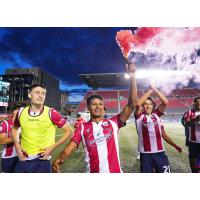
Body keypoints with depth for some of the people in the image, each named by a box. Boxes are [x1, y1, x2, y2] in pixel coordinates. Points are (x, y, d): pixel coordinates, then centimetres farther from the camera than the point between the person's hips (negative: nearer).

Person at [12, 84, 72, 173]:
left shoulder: (51, 113, -13)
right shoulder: (21, 112, -1)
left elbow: (68, 130, -9)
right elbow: (14, 129, 18)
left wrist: (52, 147, -12)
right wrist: (17, 145, 3)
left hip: (42, 161, -3)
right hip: (23, 159, 4)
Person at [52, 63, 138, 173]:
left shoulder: (113, 123, -3)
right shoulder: (82, 128, -2)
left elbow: (132, 104, -9)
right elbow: (69, 148, -8)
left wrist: (132, 76, -15)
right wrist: (59, 159, -31)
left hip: (115, 171, 1)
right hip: (93, 172, 0)